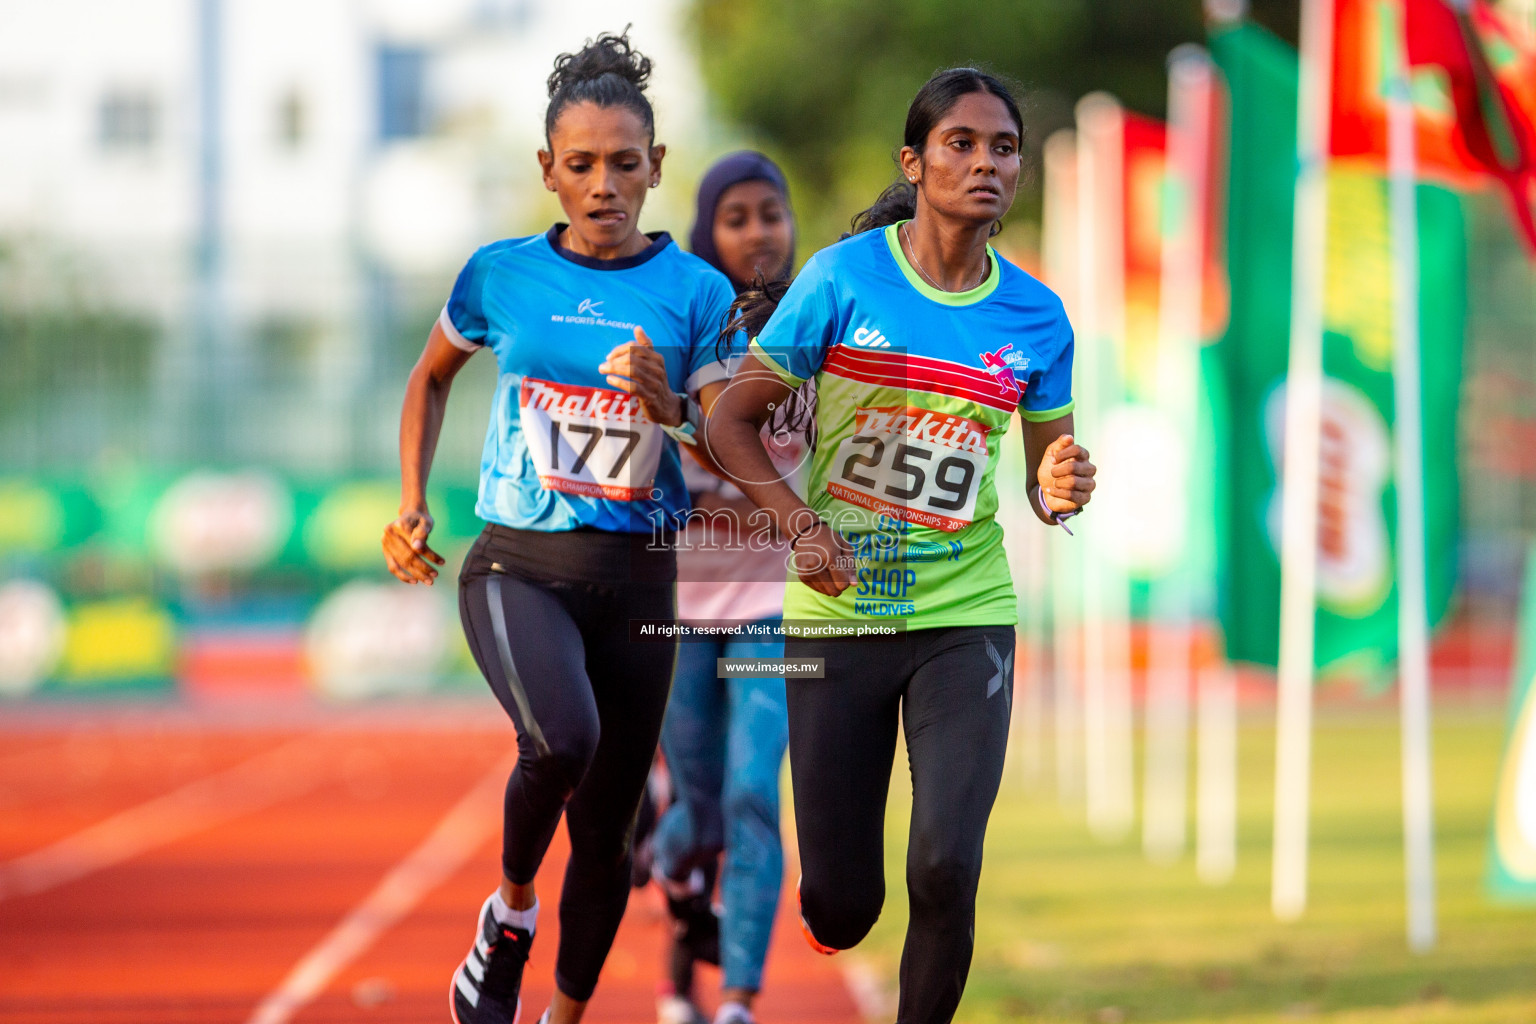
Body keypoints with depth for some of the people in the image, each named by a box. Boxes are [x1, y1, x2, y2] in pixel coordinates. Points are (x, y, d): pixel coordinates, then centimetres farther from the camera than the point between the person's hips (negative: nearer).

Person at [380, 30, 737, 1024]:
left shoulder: (696, 293, 0)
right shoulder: (502, 274, 2)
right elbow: (432, 378, 21)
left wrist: (669, 407, -25)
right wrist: (412, 504, 12)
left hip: (637, 578, 2)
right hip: (517, 566, -2)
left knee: (607, 825, 7)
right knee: (563, 738, -30)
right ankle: (511, 908, -2)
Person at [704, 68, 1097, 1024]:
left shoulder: (1037, 316, 3)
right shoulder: (844, 278, -5)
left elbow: (1044, 478, 12)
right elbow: (732, 422, -2)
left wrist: (1059, 491, -12)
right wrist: (801, 526, -17)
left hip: (967, 618, 1)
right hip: (839, 615, -1)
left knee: (946, 871, -18)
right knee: (840, 909, 1)